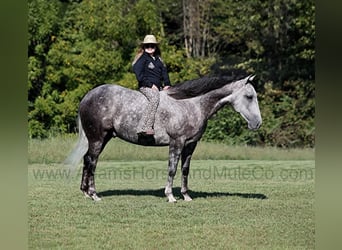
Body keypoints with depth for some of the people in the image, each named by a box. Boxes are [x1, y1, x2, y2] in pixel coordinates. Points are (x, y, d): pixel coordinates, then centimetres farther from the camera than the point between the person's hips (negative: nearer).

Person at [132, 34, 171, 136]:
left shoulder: (158, 59, 22)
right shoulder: (142, 58, 0)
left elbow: (164, 72, 21)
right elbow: (138, 72, -11)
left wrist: (167, 84, 3)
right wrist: (150, 85, -15)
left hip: (158, 87, 8)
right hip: (146, 87, -8)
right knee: (154, 98, -35)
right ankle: (144, 127, -45)